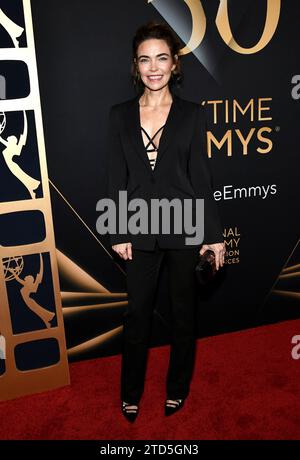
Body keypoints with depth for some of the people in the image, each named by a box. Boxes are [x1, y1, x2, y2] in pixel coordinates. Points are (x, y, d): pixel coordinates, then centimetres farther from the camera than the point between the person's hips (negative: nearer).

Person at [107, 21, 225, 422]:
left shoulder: (192, 114, -1)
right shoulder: (120, 115, 2)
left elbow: (201, 176, -2)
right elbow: (117, 178, 2)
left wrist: (214, 233, -3)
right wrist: (118, 233, -2)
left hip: (184, 226, -1)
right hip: (140, 229, 1)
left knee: (183, 310, 13)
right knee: (137, 313, 12)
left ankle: (178, 387, 36)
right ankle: (131, 392, 34)